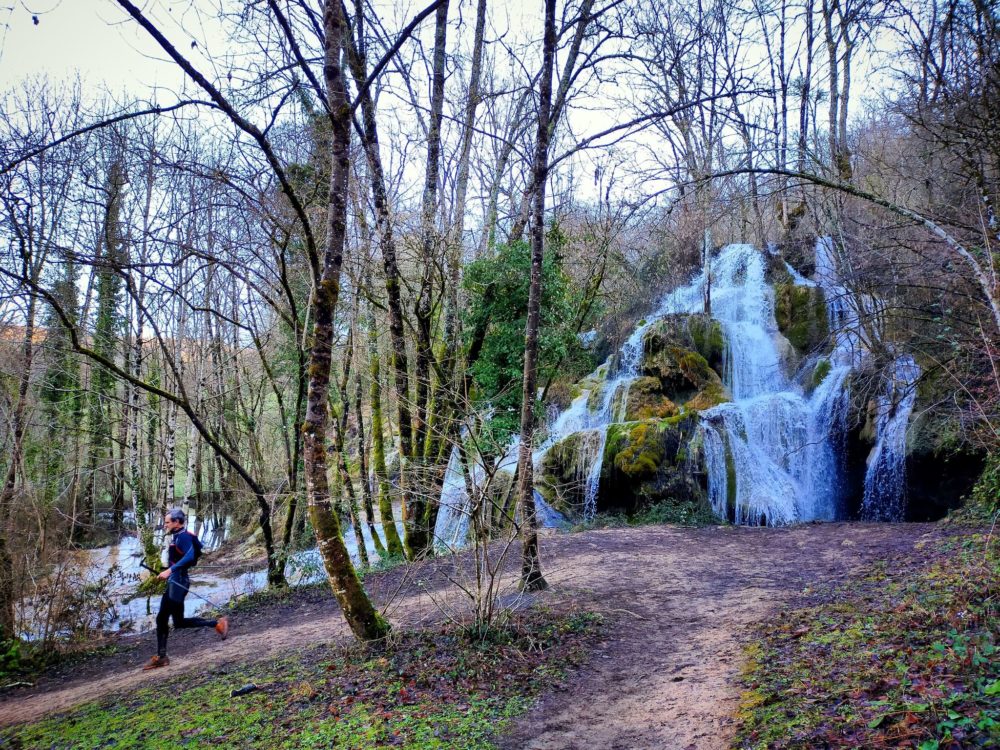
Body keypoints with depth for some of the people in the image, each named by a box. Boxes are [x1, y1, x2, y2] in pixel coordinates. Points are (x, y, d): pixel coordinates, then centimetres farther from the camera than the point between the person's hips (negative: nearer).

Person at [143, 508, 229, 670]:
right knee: (161, 619, 10)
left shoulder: (183, 536, -14)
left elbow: (190, 556, -29)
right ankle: (161, 657, 15)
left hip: (178, 583, -10)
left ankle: (217, 623, -3)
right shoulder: (177, 537, 15)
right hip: (173, 583, 10)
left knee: (179, 622, -9)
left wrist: (170, 570, -32)